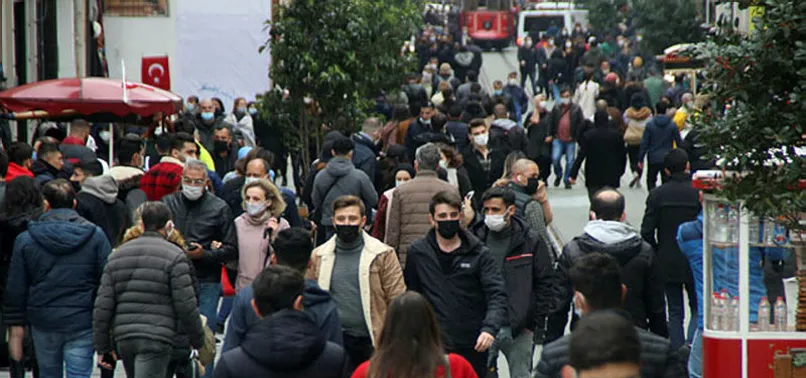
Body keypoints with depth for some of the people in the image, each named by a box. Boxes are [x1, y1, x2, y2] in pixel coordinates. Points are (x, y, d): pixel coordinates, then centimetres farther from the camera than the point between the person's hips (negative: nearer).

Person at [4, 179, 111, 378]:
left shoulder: (25, 239, -1)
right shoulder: (95, 236, -3)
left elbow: (15, 288, 2)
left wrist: (15, 323, 11)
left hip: (43, 323, 1)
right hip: (82, 323, -1)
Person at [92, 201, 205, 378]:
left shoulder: (117, 255, 13)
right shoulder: (174, 256, -3)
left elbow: (103, 305, 9)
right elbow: (186, 305, -7)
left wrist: (102, 346, 12)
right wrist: (198, 341, 5)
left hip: (124, 338, 6)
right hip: (157, 339, -6)